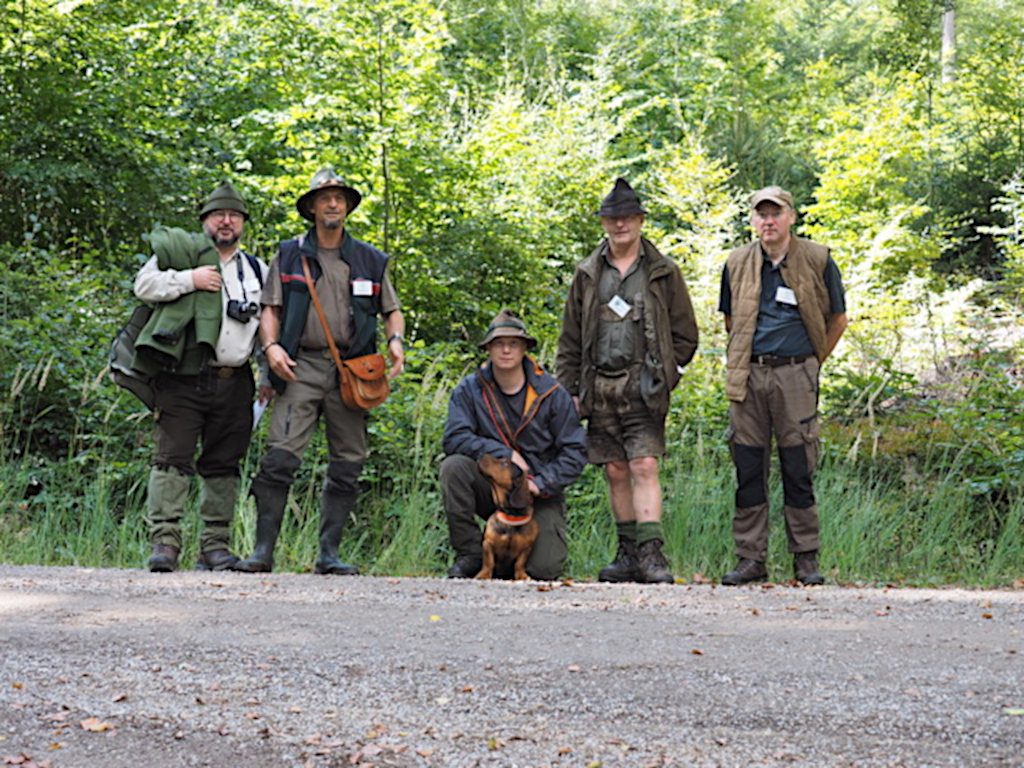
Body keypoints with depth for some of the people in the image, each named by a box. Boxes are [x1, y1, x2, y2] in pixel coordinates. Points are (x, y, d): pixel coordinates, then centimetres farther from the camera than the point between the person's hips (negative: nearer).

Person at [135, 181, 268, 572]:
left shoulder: (257, 270, 20)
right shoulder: (180, 253, 9)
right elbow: (144, 284, -4)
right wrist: (188, 279, -13)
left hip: (233, 383, 4)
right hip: (183, 379, -4)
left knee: (223, 465, 5)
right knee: (173, 459, -11)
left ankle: (215, 545, 9)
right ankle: (165, 541, -13)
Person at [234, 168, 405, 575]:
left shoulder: (370, 261, 14)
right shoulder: (290, 256, 10)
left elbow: (391, 310, 19)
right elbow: (270, 310, 7)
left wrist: (395, 340, -2)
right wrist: (271, 345, -12)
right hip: (302, 368, -2)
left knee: (346, 467, 2)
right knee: (280, 458, -13)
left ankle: (329, 553, 8)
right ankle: (263, 549, -12)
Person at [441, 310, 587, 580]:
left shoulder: (551, 393, -5)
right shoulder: (469, 390, -3)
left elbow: (575, 453, -5)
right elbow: (454, 438, -16)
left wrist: (541, 484, -17)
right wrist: (505, 454, -24)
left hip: (540, 494, -1)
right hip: (490, 488, 1)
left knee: (543, 570, -18)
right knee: (454, 466, -29)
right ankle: (470, 555, -16)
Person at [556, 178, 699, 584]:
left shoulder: (663, 273, 6)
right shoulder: (588, 274, 13)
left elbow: (684, 334, 8)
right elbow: (570, 338, 15)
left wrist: (662, 375, -2)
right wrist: (569, 388, 8)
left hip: (643, 387, -3)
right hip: (600, 387, 3)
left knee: (644, 466, -13)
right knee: (616, 471, 5)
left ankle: (651, 552, -16)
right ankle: (629, 553, 12)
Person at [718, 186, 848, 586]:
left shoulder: (816, 260, 2)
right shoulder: (738, 263, 8)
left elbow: (837, 319, 11)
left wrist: (813, 362, 11)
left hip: (795, 375, -2)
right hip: (749, 374, 2)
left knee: (798, 471, -1)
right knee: (748, 471, 2)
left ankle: (806, 559, 7)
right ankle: (750, 558, 8)